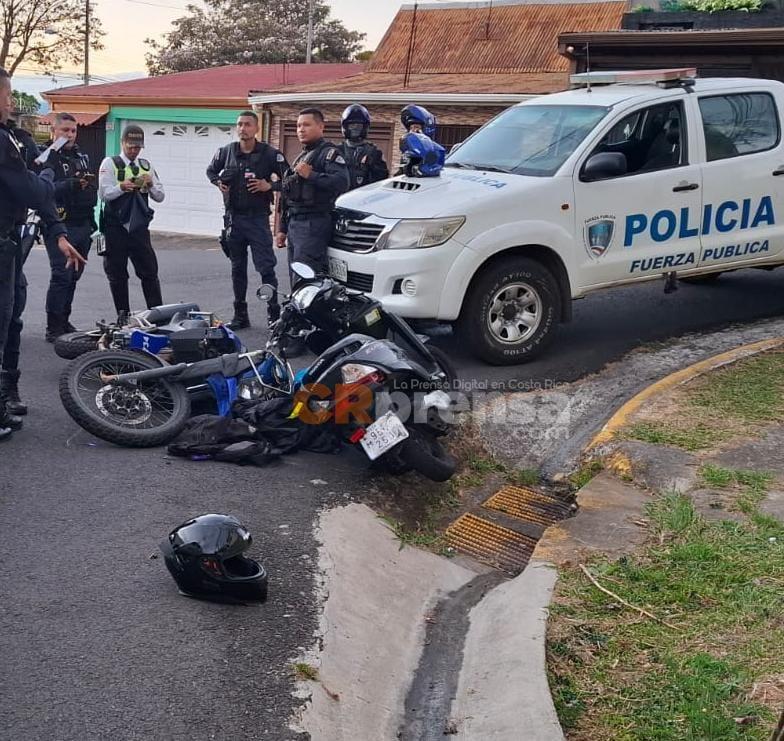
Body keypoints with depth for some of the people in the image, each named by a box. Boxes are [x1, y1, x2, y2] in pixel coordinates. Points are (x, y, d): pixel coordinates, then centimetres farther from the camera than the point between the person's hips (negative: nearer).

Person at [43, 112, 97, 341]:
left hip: (83, 226, 7)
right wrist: (72, 184, -31)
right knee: (61, 276, -11)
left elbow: (92, 190, 26)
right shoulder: (47, 157, -5)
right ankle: (53, 329, -6)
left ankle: (63, 321, 21)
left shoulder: (81, 156, 19)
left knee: (73, 277, 11)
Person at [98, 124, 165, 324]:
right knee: (117, 274, 5)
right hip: (116, 227, -2)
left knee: (149, 271, 0)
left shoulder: (146, 166, 13)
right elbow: (104, 194, -7)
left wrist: (151, 185, -9)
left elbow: (160, 196, 11)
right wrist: (121, 187, -24)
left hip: (139, 227, 2)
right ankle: (122, 315, 15)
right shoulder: (110, 164, 2)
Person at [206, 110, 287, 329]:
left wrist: (270, 186, -16)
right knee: (237, 268, 11)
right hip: (233, 217, 4)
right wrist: (218, 183, 4)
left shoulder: (269, 154, -5)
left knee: (266, 267, -7)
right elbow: (211, 170, 24)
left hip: (258, 218, -4)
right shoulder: (226, 152, 6)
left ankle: (274, 314, -2)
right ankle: (240, 315, 19)